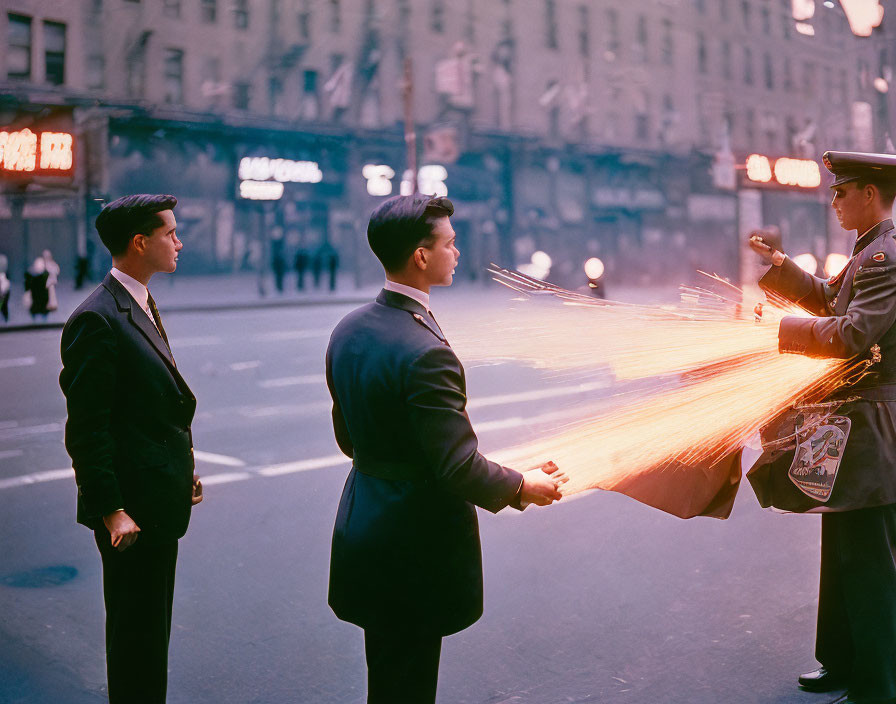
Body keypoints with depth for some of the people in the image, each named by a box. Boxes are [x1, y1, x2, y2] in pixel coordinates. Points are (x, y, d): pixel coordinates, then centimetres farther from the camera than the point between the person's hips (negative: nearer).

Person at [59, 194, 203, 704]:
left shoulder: (143, 305, 12)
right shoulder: (98, 319, -18)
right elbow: (87, 428, -20)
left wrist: (183, 468, 16)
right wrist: (111, 509, -22)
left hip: (158, 500, 10)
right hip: (131, 508, -10)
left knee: (151, 627, 21)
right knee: (138, 631, 3)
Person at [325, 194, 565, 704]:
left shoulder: (348, 330, 2)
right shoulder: (425, 352, -26)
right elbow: (460, 467, -24)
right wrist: (523, 487, -8)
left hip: (363, 524, 9)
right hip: (416, 546, -8)